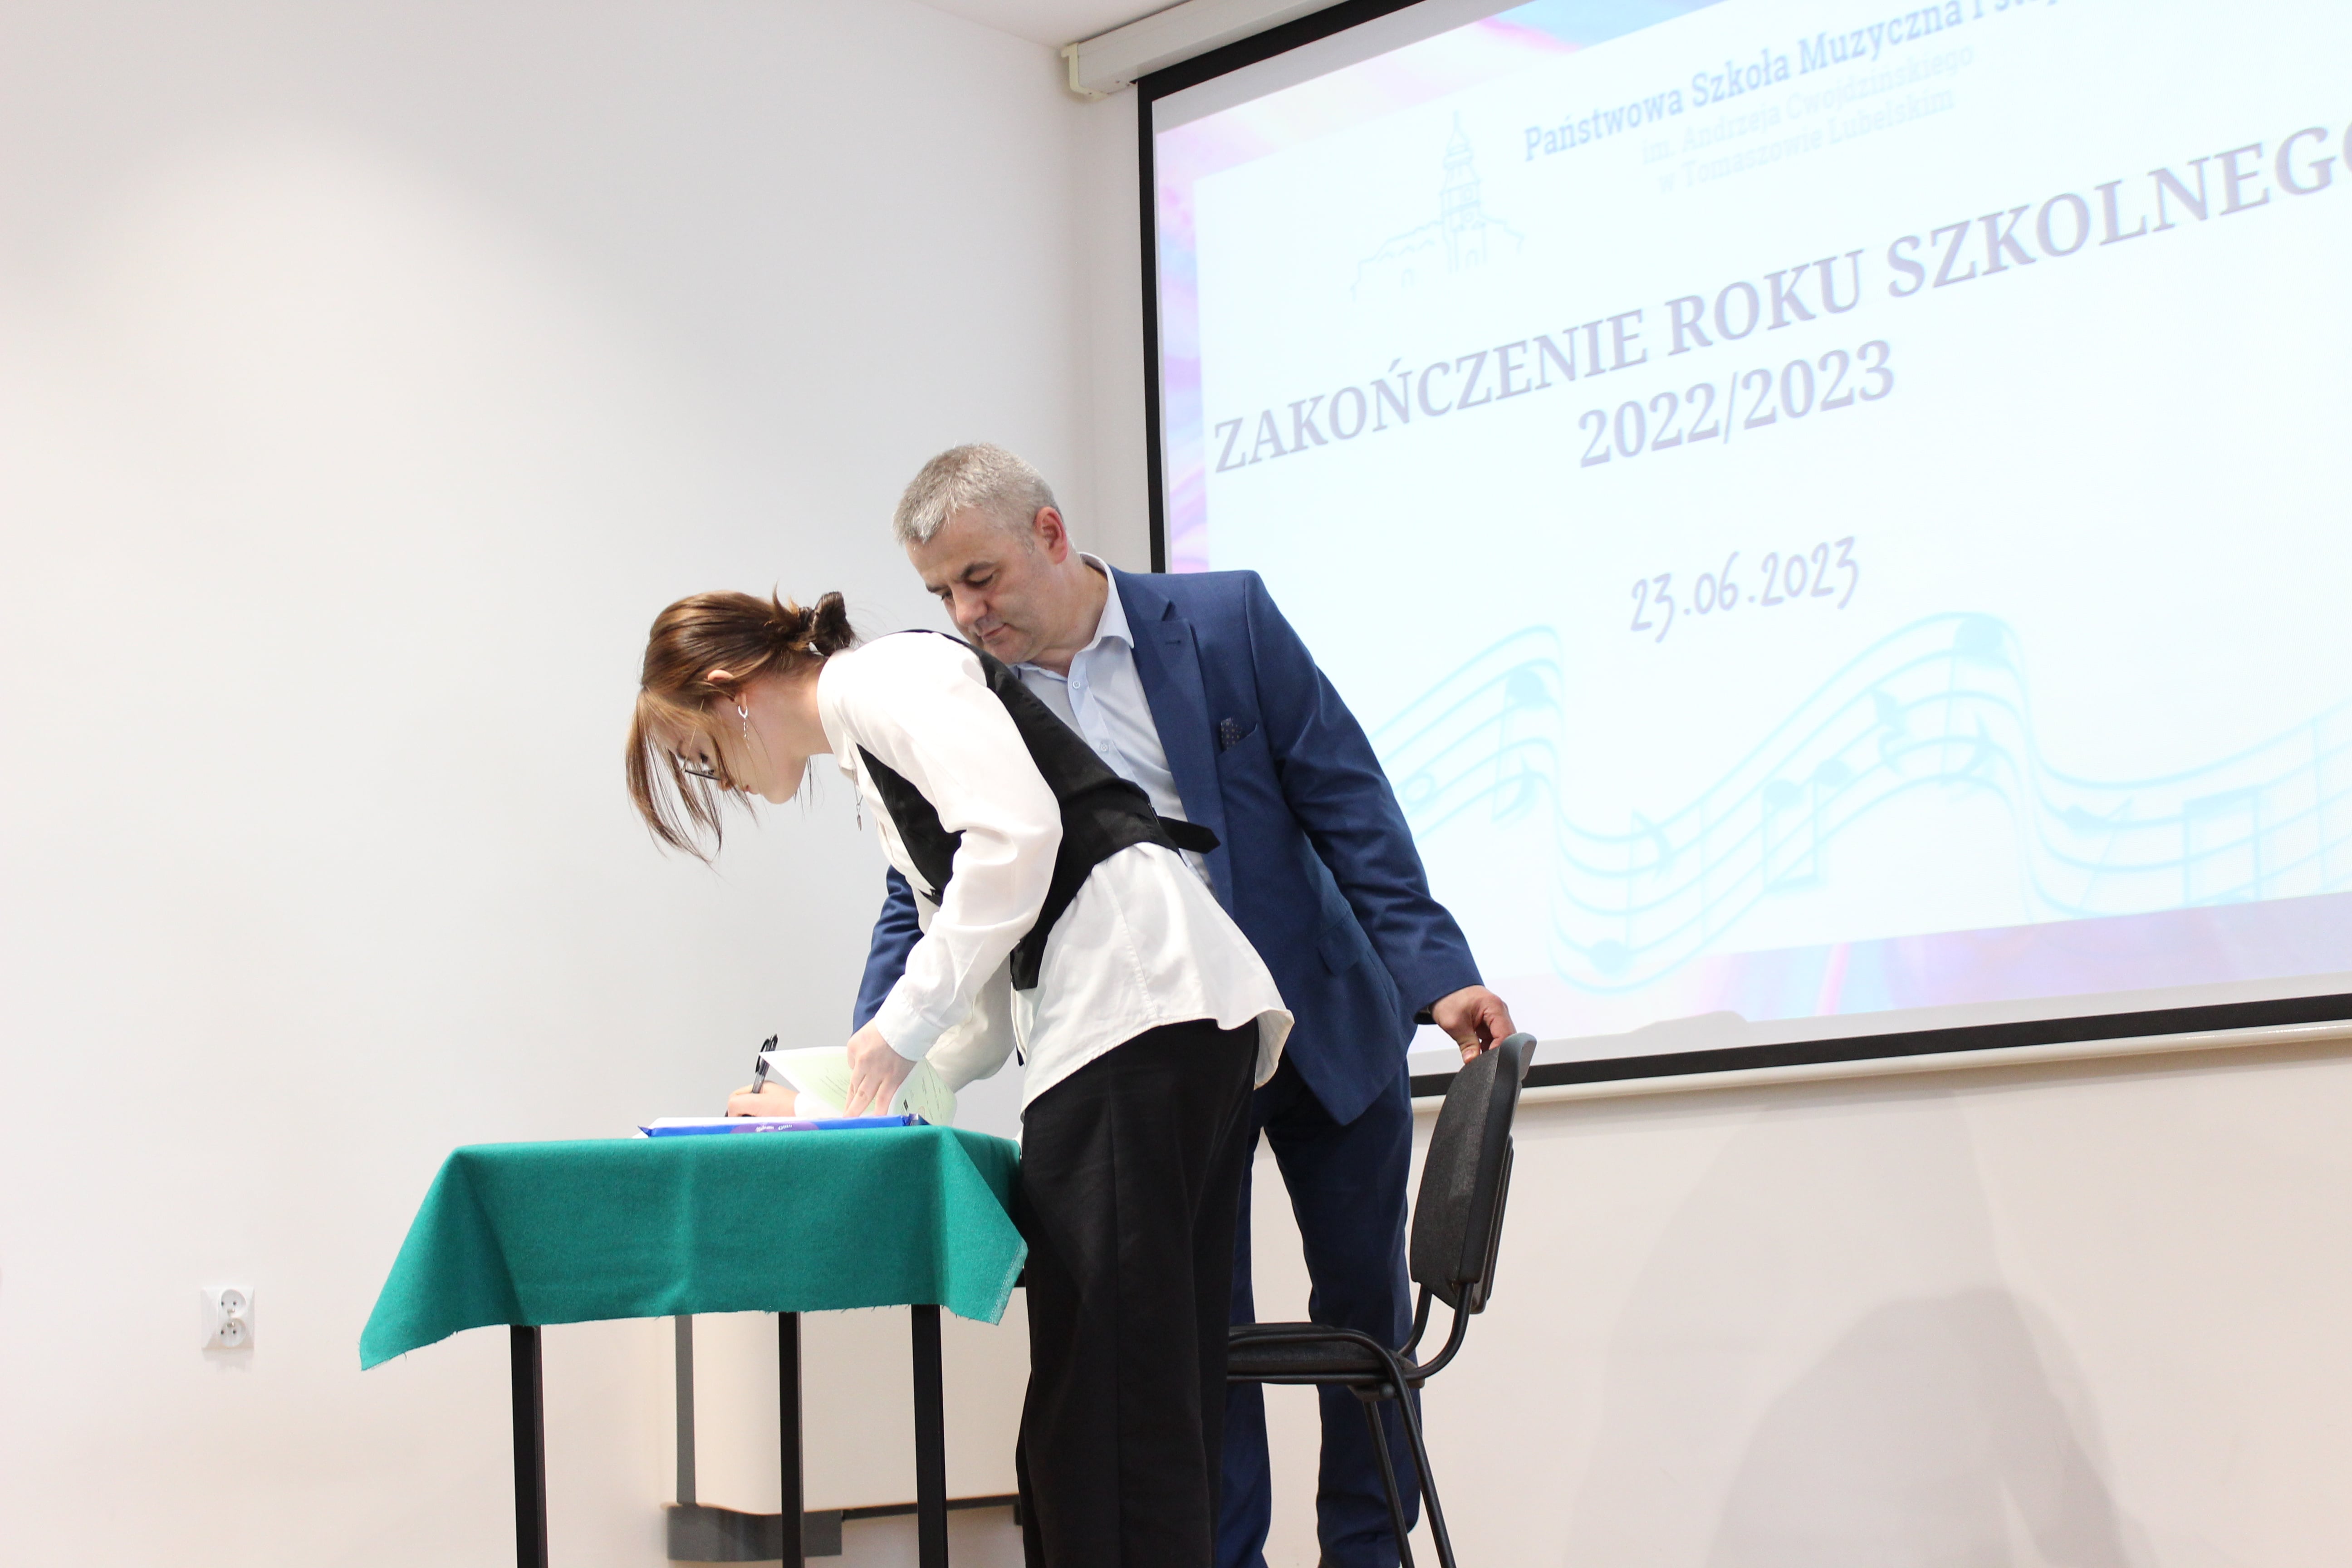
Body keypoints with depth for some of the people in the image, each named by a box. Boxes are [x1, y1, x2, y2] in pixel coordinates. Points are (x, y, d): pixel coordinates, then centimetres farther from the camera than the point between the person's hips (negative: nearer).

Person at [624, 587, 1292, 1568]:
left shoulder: (887, 675, 1)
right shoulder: (874, 769, 29)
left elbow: (1018, 831, -16)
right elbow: (987, 999, 28)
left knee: (1113, 1395, -13)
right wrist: (838, 1101, 21)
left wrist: (904, 1022, -10)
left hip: (1141, 998, -10)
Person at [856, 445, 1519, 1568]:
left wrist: (1435, 973, -14)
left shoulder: (1227, 620, -10)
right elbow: (924, 903, 0)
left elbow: (1349, 802, -8)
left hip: (1322, 1020, 0)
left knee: (1363, 1301, 9)